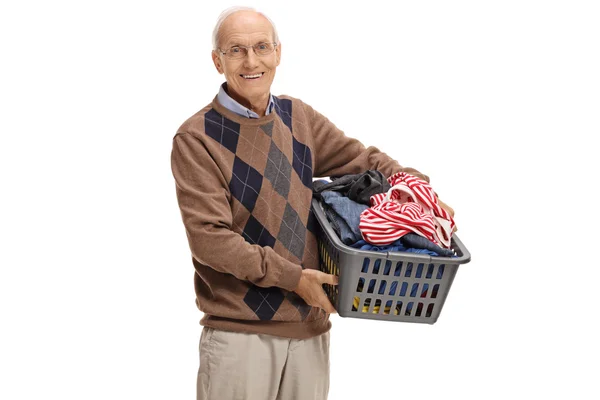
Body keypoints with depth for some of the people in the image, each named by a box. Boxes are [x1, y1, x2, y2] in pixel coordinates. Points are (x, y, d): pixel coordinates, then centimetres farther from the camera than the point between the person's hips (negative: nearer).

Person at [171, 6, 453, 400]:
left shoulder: (299, 117, 7)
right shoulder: (196, 138, -9)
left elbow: (360, 158, 16)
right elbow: (209, 238, -15)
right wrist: (292, 277, -16)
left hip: (310, 323, 5)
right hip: (238, 329, -4)